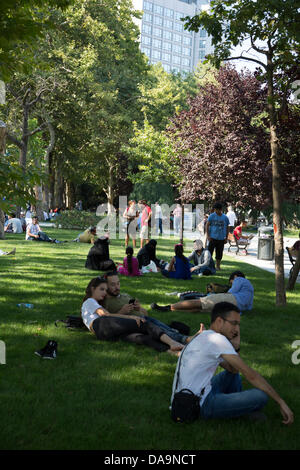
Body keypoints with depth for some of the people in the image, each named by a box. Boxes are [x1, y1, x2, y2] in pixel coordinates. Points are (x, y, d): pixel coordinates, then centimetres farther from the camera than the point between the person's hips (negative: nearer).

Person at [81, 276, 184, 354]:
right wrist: (130, 317, -8)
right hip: (101, 326, -6)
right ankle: (172, 342, -42)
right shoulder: (89, 301, 19)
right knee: (143, 324, -21)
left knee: (139, 337, -24)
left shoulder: (98, 305, 45)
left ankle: (169, 350, -51)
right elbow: (106, 315, 2)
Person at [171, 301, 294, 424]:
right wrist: (280, 401, -12)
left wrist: (235, 346, 3)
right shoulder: (216, 339, -17)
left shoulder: (204, 337, 13)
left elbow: (233, 369, 18)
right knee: (261, 396, -19)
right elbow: (250, 375, -16)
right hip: (200, 405, -10)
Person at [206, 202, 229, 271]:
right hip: (212, 238, -2)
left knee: (219, 254, 7)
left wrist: (226, 238, 8)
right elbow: (207, 225, -2)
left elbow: (227, 228, 12)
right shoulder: (212, 216, -2)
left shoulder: (225, 217, 6)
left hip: (221, 239, 2)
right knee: (210, 252, -4)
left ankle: (217, 266, 18)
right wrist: (208, 236, -9)